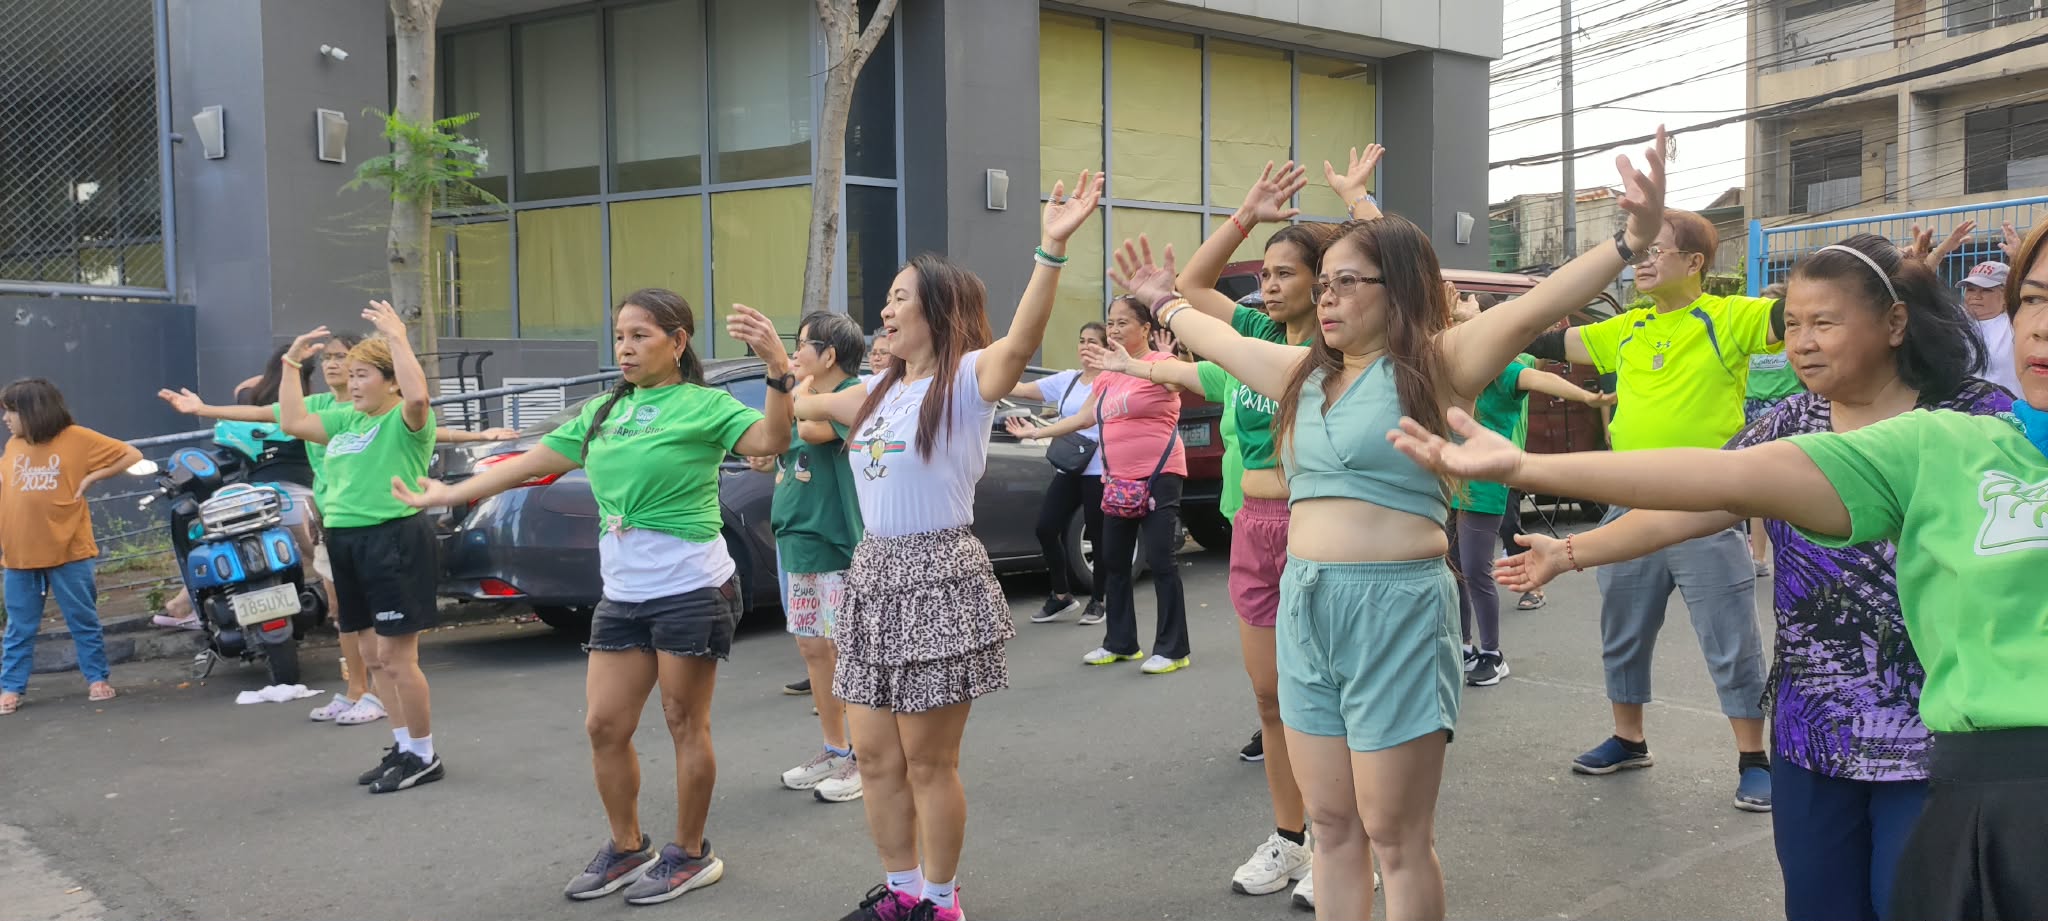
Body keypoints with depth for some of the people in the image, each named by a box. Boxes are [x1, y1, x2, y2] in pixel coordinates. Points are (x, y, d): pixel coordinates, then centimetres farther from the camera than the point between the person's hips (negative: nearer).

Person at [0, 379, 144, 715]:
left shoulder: (77, 438, -5)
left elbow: (132, 456, -5)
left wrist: (91, 478, -9)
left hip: (67, 550, -4)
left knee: (83, 622, 7)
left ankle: (98, 679, 16)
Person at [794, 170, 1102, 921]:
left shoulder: (967, 379, -10)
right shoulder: (878, 392, 13)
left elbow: (1022, 341, -30)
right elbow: (806, 406, 31)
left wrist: (1051, 249, -42)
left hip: (938, 577, -8)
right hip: (874, 574, 8)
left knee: (928, 761, 2)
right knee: (875, 754, 13)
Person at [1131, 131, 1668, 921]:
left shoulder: (1432, 363, -6)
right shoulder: (1306, 372, 13)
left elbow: (1533, 309, -20)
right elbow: (1222, 340, 30)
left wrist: (1631, 240, -33)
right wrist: (1167, 300, 43)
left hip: (1395, 609, -7)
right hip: (1306, 607, 7)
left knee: (1395, 836, 3)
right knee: (1332, 825, 15)